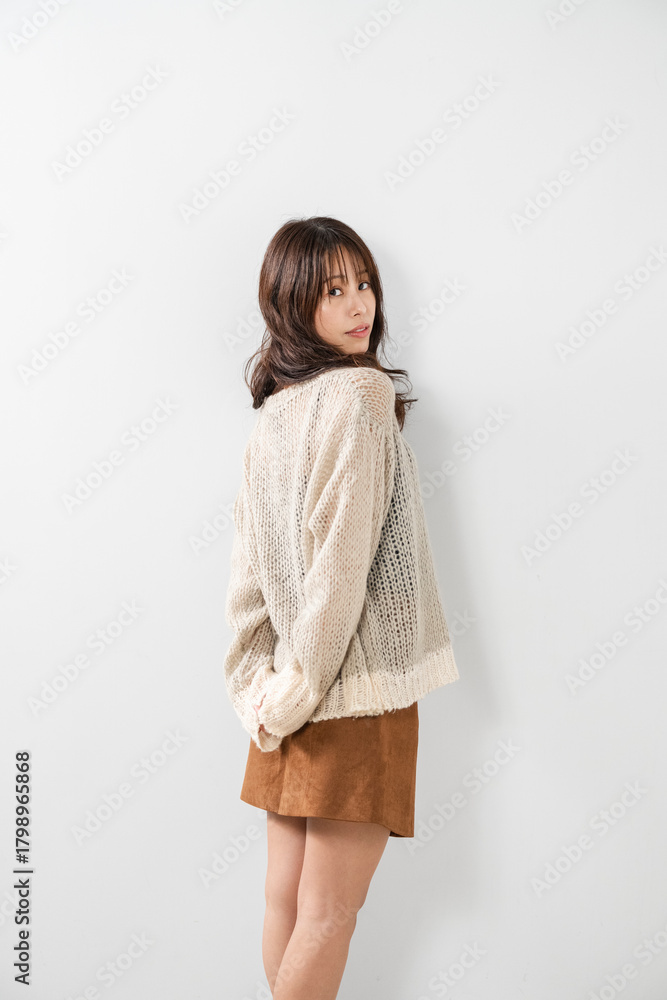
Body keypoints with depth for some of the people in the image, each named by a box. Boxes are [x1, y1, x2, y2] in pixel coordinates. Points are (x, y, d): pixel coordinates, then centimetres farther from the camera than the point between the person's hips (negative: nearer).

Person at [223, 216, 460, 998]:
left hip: (294, 696, 7)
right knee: (328, 912, 4)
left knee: (287, 896, 14)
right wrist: (299, 689, -13)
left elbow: (248, 564, 5)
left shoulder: (271, 411, 8)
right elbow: (342, 559, -20)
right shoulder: (359, 395, -13)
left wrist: (258, 688, 5)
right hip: (359, 690, -7)